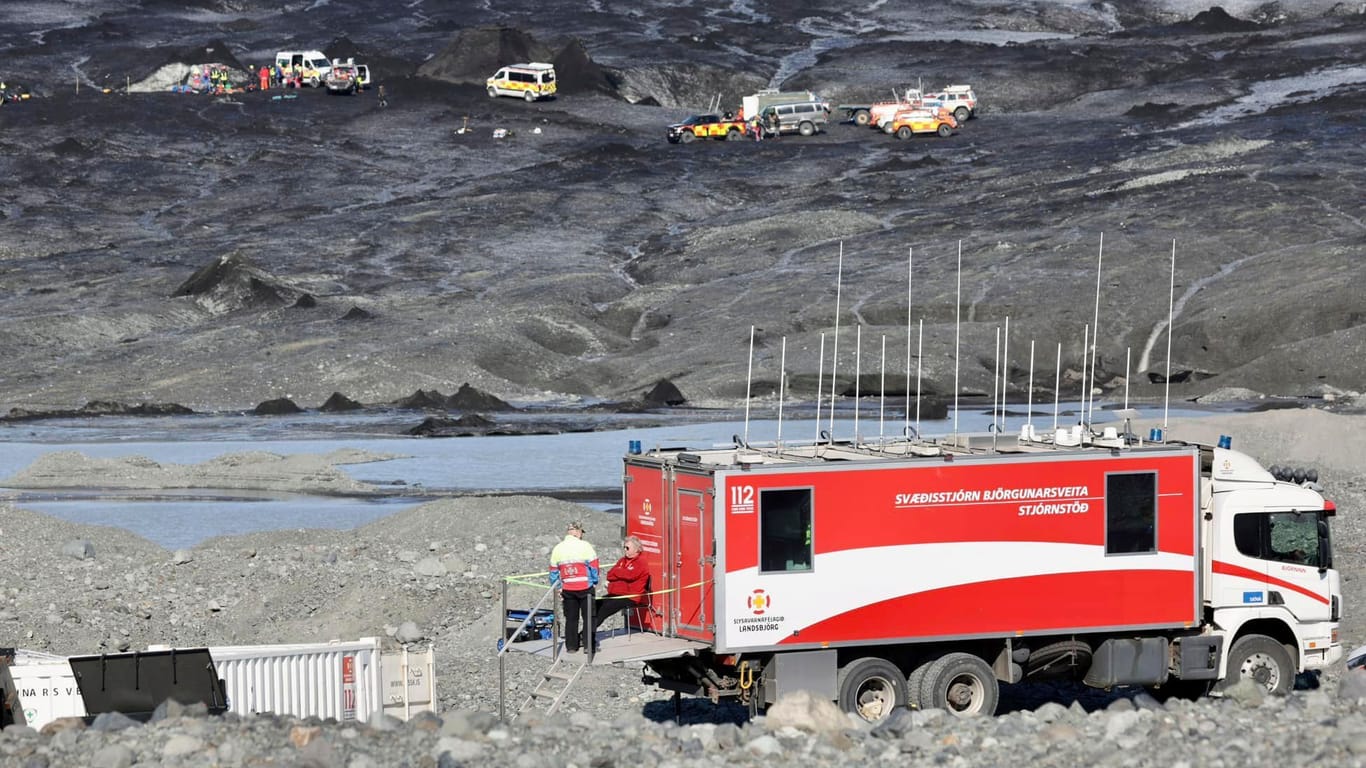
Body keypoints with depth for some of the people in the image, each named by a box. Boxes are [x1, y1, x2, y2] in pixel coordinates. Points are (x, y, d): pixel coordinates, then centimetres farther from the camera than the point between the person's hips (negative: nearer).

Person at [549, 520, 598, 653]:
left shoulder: (557, 549, 3)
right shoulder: (584, 546, -10)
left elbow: (553, 571, 9)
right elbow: (594, 566, -7)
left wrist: (557, 588, 18)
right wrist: (594, 582, 6)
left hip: (567, 590, 3)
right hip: (585, 588, -3)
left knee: (571, 618, 11)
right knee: (588, 617, 5)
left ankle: (571, 646, 12)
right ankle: (588, 645, 4)